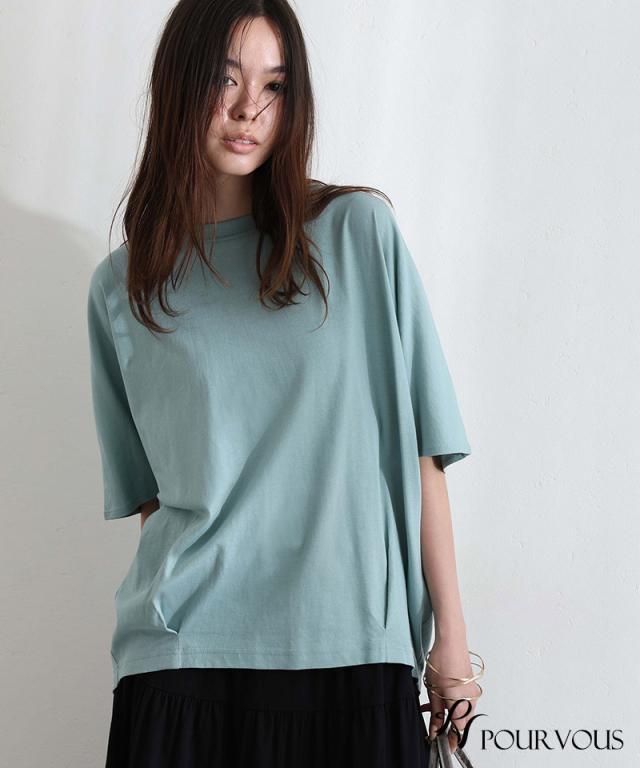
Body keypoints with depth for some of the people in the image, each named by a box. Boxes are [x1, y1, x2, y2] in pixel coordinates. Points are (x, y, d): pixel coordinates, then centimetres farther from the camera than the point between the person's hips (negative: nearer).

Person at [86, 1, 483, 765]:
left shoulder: (360, 232, 2)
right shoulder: (121, 288, 7)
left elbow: (418, 448, -1)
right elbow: (146, 491, 11)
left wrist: (451, 630, -3)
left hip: (354, 646, -1)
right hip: (184, 650, 1)